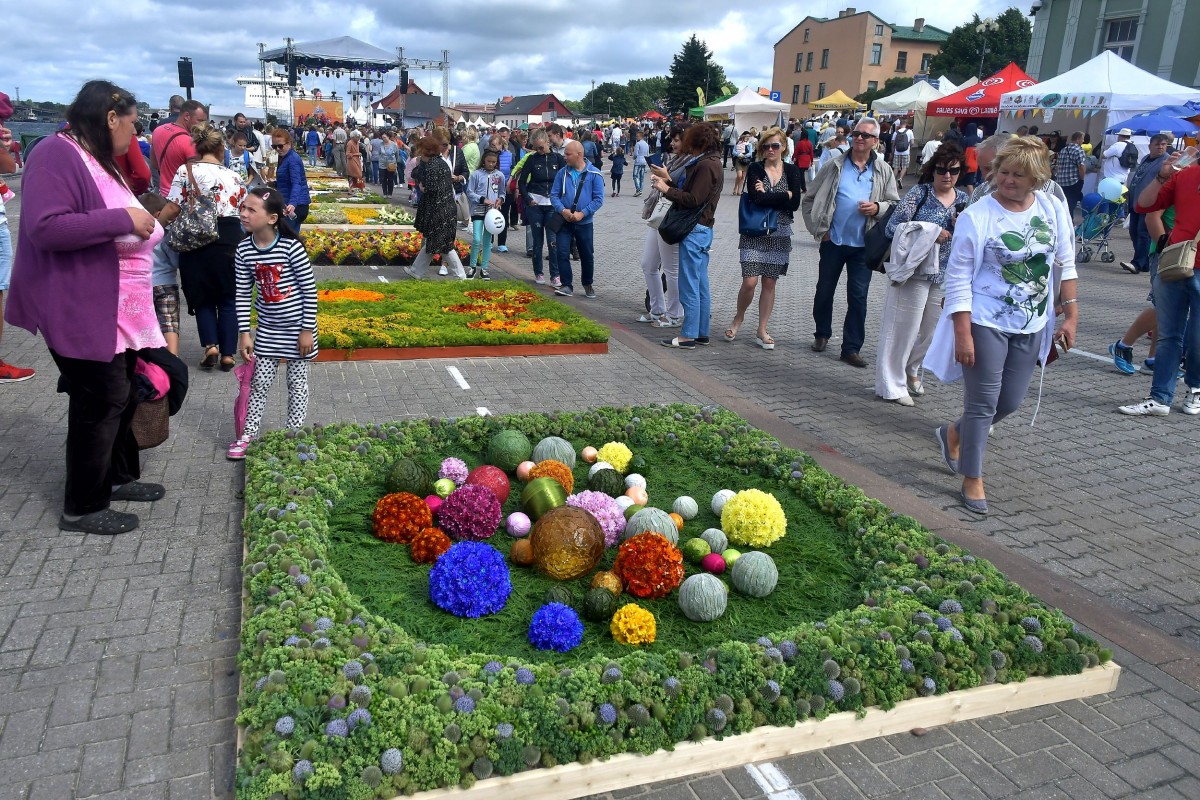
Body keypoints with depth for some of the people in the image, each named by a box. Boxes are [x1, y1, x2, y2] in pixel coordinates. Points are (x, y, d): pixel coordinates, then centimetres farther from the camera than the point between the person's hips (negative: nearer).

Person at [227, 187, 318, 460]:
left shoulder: (291, 248, -20)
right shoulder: (244, 250, -7)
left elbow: (310, 291, -15)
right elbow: (243, 294, 0)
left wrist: (307, 330, -13)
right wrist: (244, 333, -2)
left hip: (297, 325, -4)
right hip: (267, 327, 4)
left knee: (297, 382, 8)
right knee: (260, 382, 10)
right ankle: (248, 435, 23)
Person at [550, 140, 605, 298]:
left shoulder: (594, 174, -6)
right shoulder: (562, 173, 2)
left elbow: (598, 199, -8)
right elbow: (554, 195, 2)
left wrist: (582, 213, -17)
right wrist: (562, 210, -15)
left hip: (584, 222, -2)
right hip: (564, 221, 2)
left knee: (587, 255, 9)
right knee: (562, 253, -5)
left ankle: (588, 285, 27)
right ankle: (567, 285, 5)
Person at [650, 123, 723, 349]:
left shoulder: (705, 165, -15)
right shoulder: (710, 163, 16)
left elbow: (693, 200, -21)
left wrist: (666, 189, -13)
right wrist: (669, 179, 14)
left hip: (695, 231, -10)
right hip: (702, 229, 10)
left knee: (689, 286, -6)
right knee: (700, 285, 13)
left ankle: (689, 335, -2)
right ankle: (702, 332, 19)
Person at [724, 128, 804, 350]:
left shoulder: (791, 171, 3)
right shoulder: (755, 169, -1)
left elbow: (795, 204, -9)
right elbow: (755, 198, -19)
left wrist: (766, 195, -12)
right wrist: (784, 196, -13)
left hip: (779, 234, 2)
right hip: (754, 232, -2)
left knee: (769, 283, 6)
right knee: (749, 282, -8)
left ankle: (762, 331, 14)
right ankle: (738, 318, 19)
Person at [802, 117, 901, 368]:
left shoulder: (883, 171, 4)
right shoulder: (835, 165, 1)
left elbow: (895, 204, 8)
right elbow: (810, 199, 5)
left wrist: (878, 208, -13)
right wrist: (818, 228, -1)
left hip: (864, 244, 0)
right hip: (833, 241, 0)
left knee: (858, 297, 0)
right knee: (824, 291, 11)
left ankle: (851, 347, 6)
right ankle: (822, 334, 32)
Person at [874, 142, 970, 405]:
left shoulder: (964, 200, 9)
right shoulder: (919, 193, -6)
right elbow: (893, 228, -13)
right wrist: (931, 233, -20)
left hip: (944, 276, 6)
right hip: (914, 272, -5)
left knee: (930, 329, 15)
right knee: (904, 327, -1)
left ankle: (912, 370, 39)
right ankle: (891, 385, 10)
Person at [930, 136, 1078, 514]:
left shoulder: (1053, 209, 1)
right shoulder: (976, 216, -13)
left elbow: (1065, 266, 10)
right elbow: (958, 278, -13)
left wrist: (1070, 315, 6)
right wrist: (963, 334, -17)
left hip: (1030, 327, 5)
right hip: (985, 323, -5)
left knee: (1009, 403, 11)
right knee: (983, 403, -2)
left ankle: (954, 434, 38)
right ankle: (972, 480, 14)